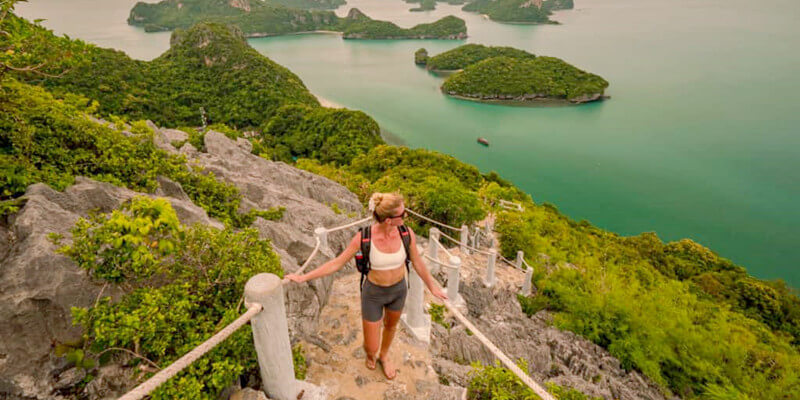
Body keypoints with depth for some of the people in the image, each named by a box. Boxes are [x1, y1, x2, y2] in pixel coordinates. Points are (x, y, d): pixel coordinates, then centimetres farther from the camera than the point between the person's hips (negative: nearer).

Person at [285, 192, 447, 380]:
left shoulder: (406, 233, -24)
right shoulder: (363, 237, -31)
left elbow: (417, 262, -6)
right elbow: (336, 263, -18)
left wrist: (432, 287, 7)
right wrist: (303, 277, -17)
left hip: (398, 289, 3)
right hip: (374, 293, -3)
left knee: (391, 325, 31)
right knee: (371, 348, 11)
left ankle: (384, 357, 65)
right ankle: (371, 353, 52)